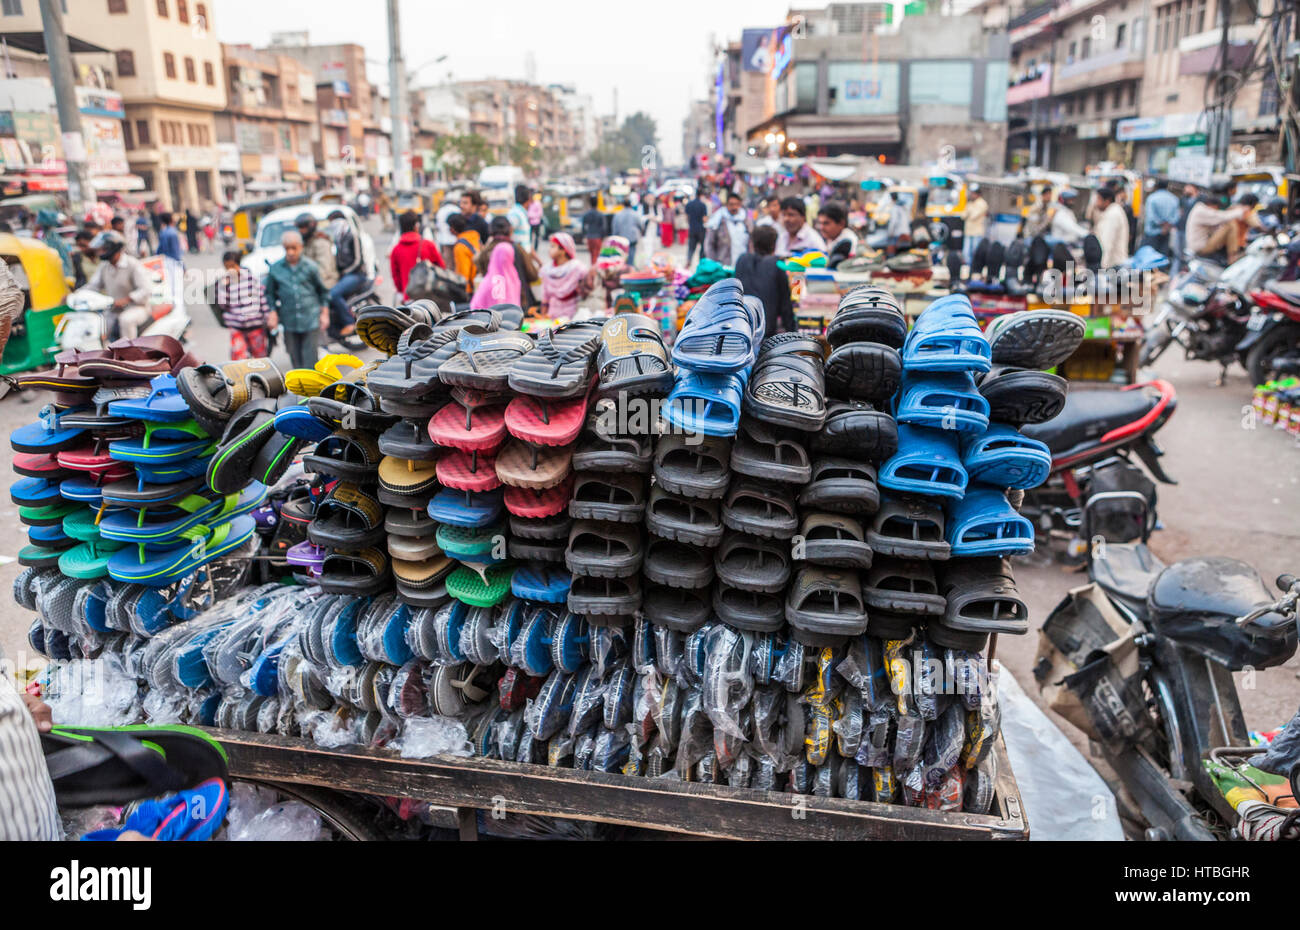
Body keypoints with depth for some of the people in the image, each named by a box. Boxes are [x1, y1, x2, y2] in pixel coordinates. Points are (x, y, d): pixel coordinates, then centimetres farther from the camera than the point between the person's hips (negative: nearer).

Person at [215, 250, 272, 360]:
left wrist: (269, 317, 2)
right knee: (238, 358, -10)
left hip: (255, 325, 0)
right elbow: (222, 304, -7)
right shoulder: (222, 281, 0)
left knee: (260, 356, 10)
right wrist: (224, 285, -16)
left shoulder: (251, 277, -1)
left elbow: (263, 297, 4)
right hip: (236, 327, 0)